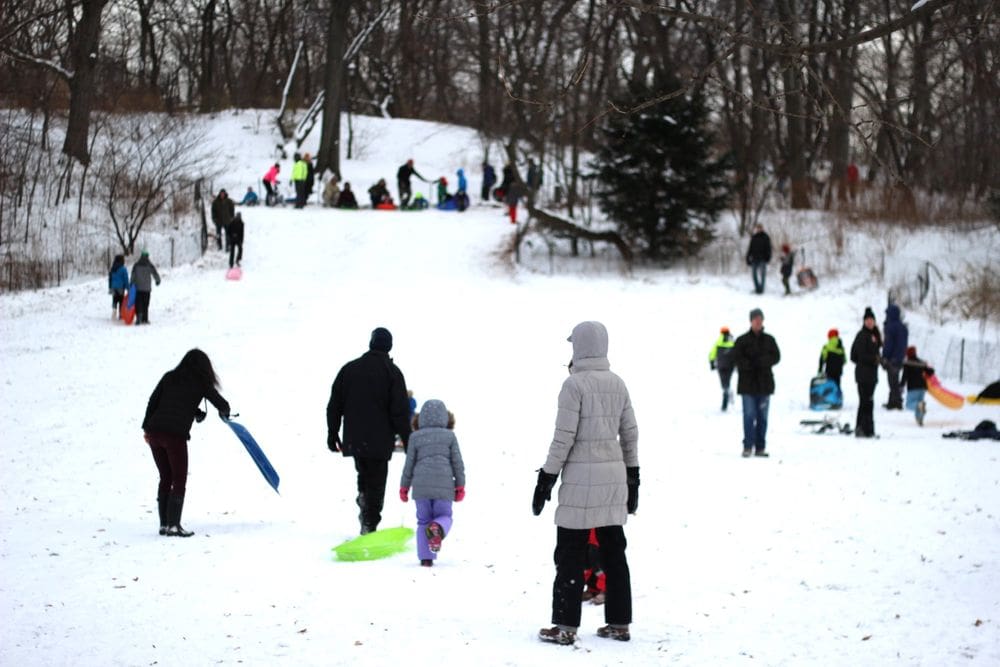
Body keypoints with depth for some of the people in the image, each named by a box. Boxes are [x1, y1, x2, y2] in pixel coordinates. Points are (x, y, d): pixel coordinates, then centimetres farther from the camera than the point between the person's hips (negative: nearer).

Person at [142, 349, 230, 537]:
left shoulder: (169, 377, 14)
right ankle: (173, 525, -4)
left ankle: (164, 524, 14)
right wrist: (224, 413, 30)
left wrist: (146, 428, 16)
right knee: (179, 480, 4)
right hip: (175, 435, -5)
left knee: (165, 478, 15)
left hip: (154, 432, 5)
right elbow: (223, 405, 7)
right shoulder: (201, 383, 4)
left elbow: (153, 401, 12)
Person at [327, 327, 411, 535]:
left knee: (364, 474, 23)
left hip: (354, 438, 3)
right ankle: (369, 523, -7)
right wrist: (407, 440, -3)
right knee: (376, 483, 1)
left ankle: (363, 498, 0)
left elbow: (335, 405, 10)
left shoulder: (349, 369, 7)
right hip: (380, 440, -3)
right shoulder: (392, 372, -4)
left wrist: (332, 433, 16)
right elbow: (400, 410, -8)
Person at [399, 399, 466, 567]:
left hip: (421, 486, 1)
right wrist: (460, 487, 13)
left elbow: (409, 464, 6)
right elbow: (457, 463, 5)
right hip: (444, 486, -1)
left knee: (423, 520, 12)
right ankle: (438, 528, -25)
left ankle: (426, 557, 3)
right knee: (444, 516, 12)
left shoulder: (415, 437, 3)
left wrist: (404, 487, 16)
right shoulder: (449, 436, 3)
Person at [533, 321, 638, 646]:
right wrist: (633, 476, 20)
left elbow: (564, 436, -14)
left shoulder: (575, 383, -11)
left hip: (581, 476, -6)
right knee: (613, 549, 11)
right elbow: (630, 433, 12)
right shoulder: (617, 384, 8)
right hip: (614, 474, 6)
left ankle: (565, 627, -1)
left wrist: (547, 476, -7)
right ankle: (619, 622, 14)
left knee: (571, 552, -1)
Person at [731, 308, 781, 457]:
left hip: (764, 383, 3)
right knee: (749, 415, -7)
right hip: (747, 383, -3)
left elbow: (776, 357, 3)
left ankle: (760, 447, 9)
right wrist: (750, 365, -20)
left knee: (762, 417, 4)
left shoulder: (769, 340, 10)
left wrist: (763, 361, -15)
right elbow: (736, 359, -5)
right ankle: (748, 446, -4)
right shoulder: (742, 340, 2)